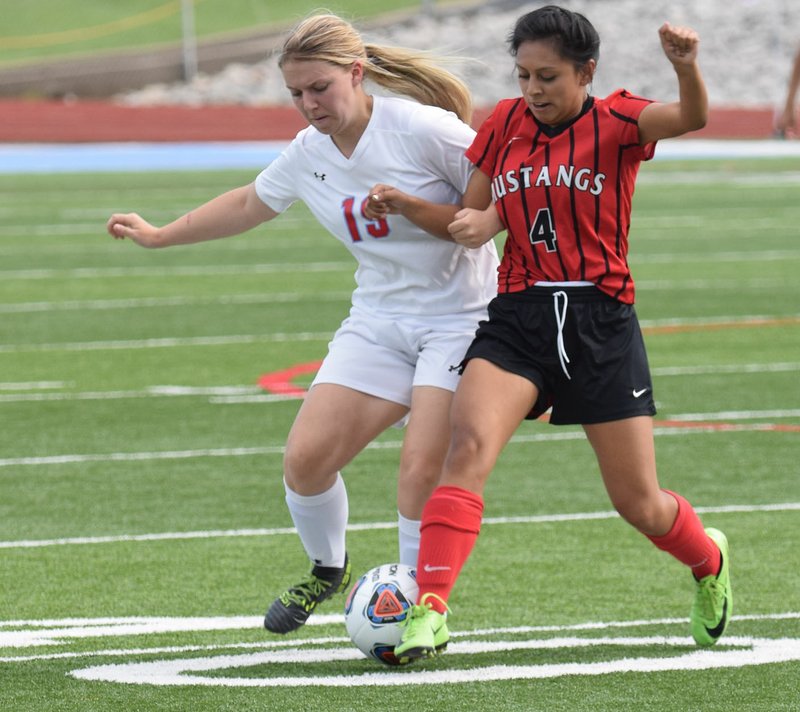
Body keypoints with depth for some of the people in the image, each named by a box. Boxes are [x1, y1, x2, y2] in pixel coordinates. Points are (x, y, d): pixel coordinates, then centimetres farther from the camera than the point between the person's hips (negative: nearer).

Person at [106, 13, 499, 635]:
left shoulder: (421, 128, -17)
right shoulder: (308, 153, 4)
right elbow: (251, 203, 24)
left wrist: (410, 207, -26)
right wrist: (160, 235, 32)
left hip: (459, 320, -6)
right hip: (379, 321, 6)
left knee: (423, 469, -19)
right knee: (306, 458, -6)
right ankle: (327, 571, 22)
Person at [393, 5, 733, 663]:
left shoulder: (615, 121, -4)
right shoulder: (505, 123, 7)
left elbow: (692, 117, -24)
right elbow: (474, 214, 15)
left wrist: (686, 65, -46)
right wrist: (476, 222, -9)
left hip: (602, 323, -2)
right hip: (518, 318, 2)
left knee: (639, 504, 5)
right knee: (469, 443, -25)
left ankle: (710, 562, 39)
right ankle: (429, 611, -29)